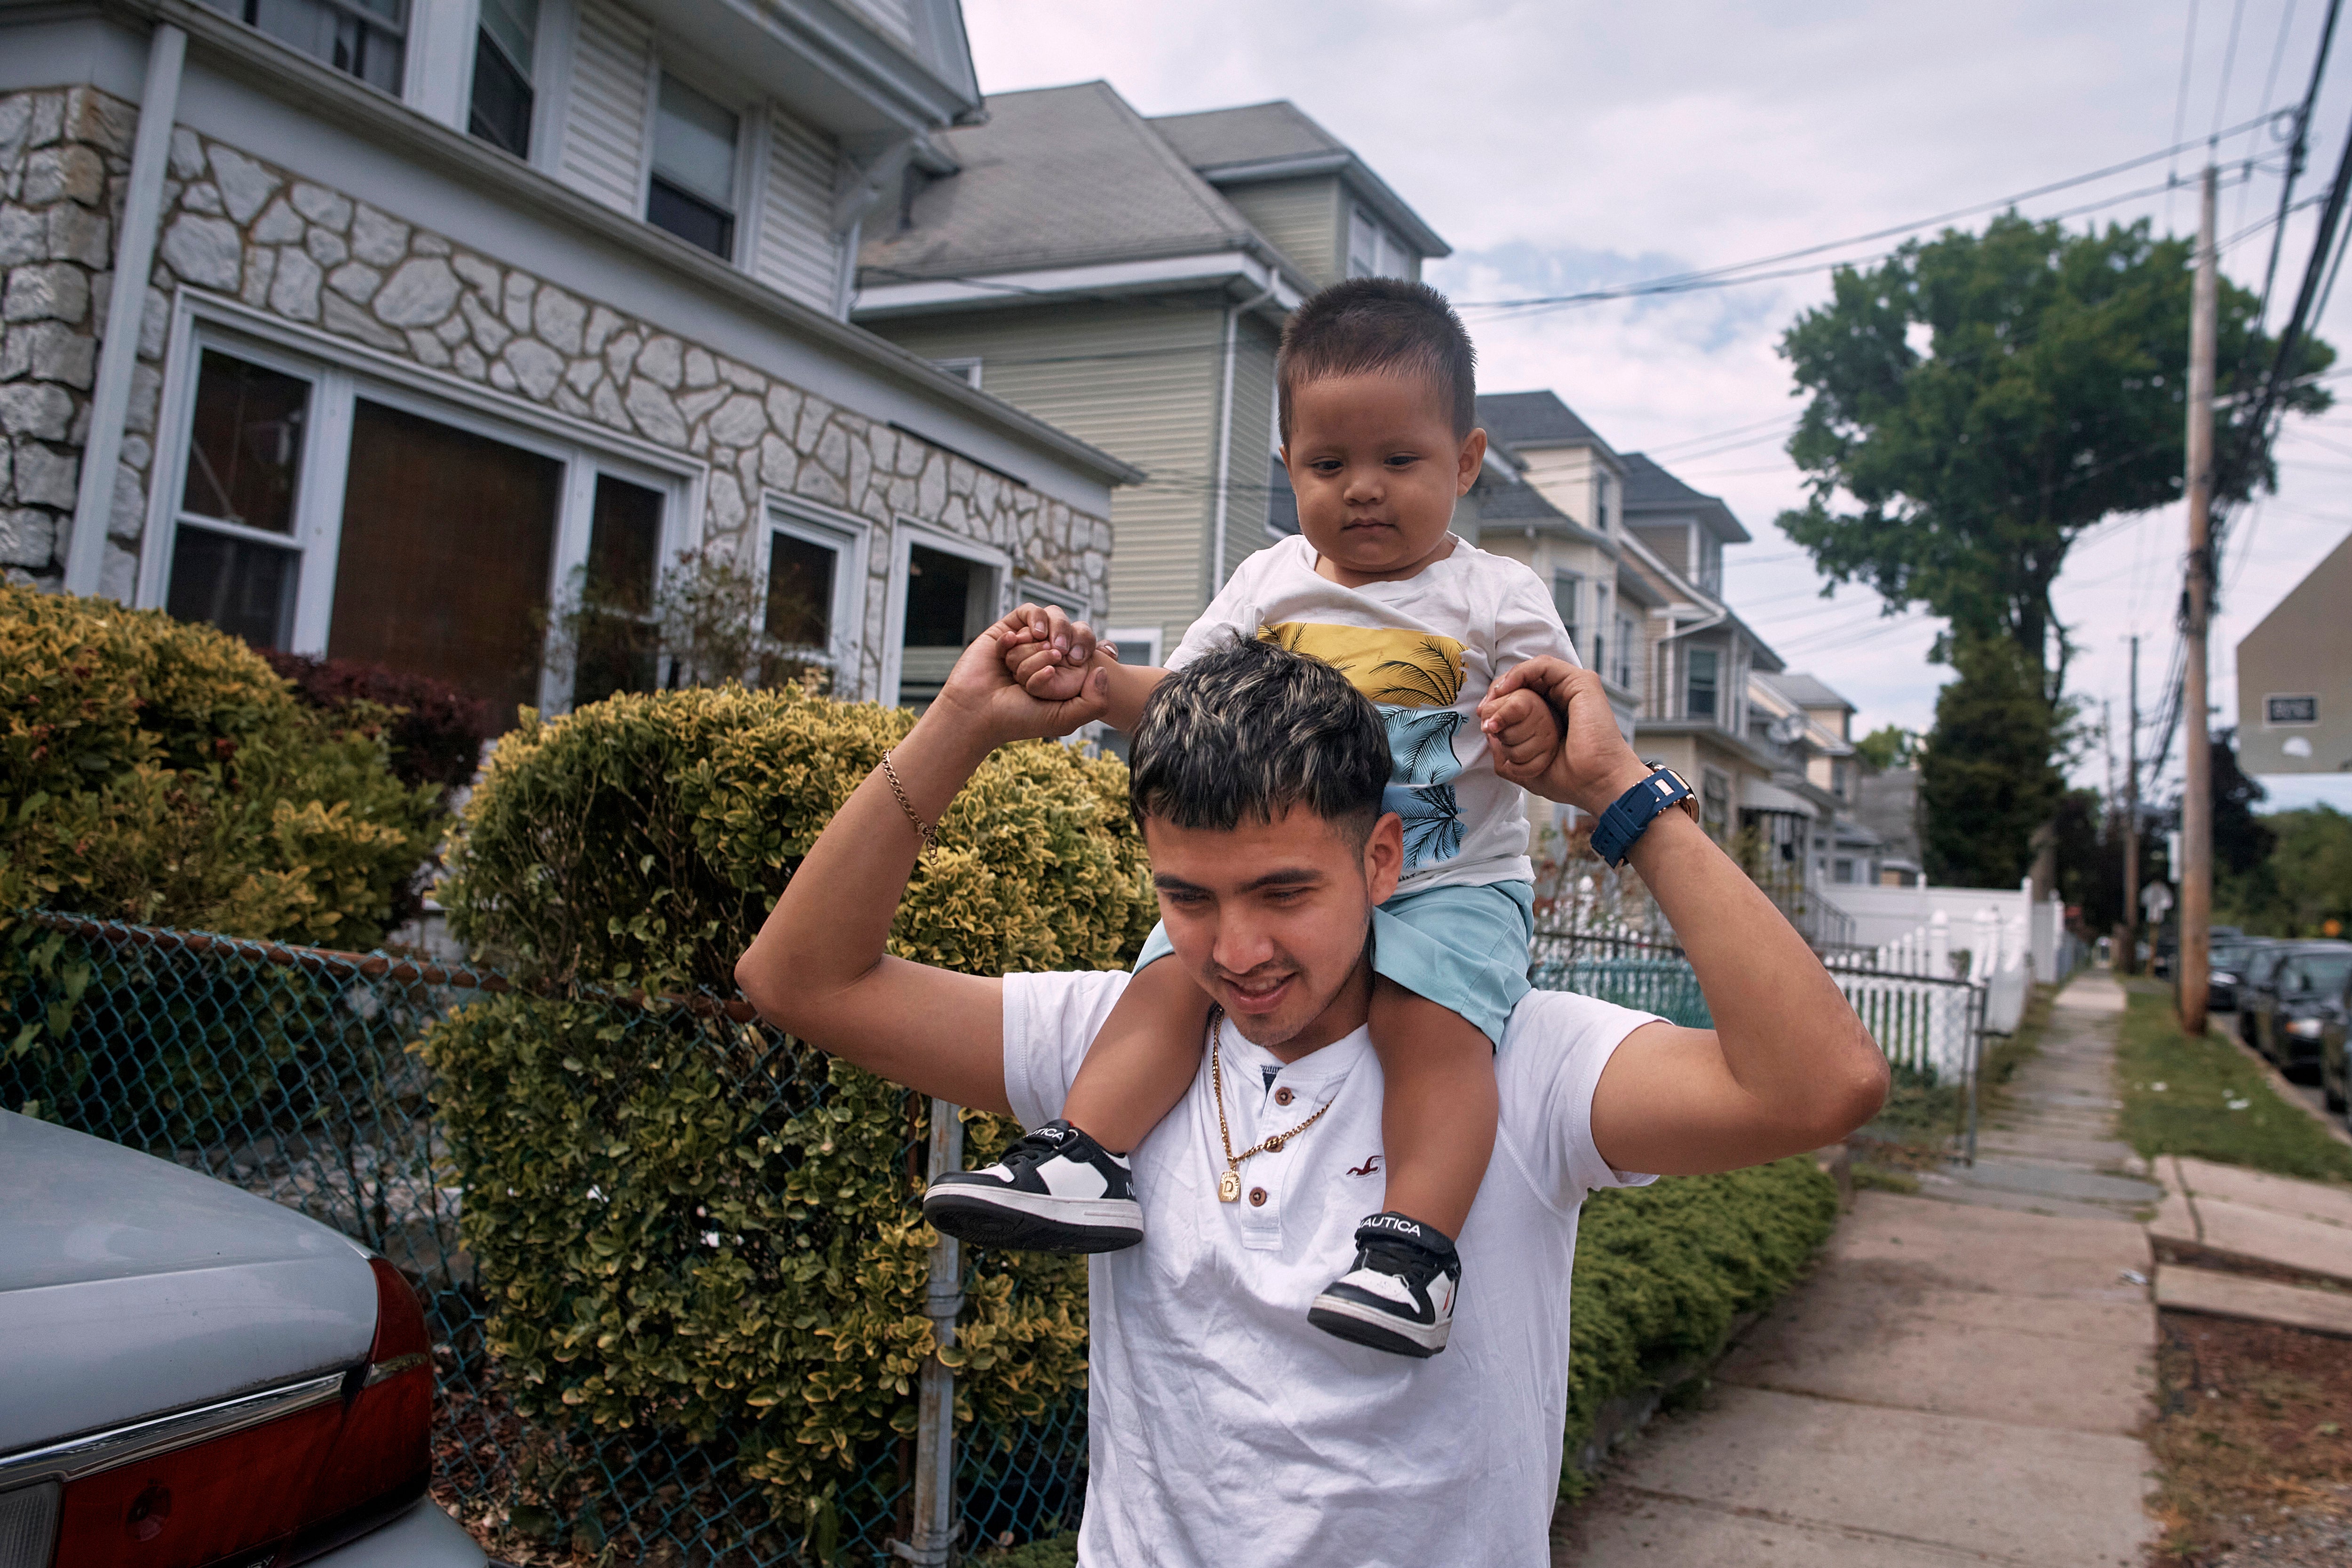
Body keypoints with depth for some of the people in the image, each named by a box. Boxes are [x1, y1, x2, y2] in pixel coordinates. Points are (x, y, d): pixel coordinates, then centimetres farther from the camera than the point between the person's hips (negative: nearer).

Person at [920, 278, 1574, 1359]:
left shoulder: (1496, 601, -1)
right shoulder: (1266, 586, 9)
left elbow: (1568, 727, 0)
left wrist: (1540, 731, -25)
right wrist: (1096, 677, -6)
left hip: (1451, 885, -3)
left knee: (1428, 1015, -28)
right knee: (1171, 974, -15)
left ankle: (1415, 1239, -26)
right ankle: (1083, 1164, -15)